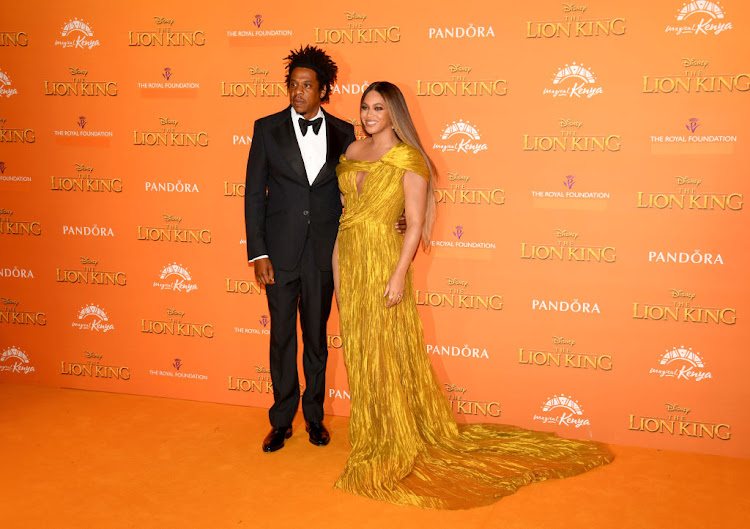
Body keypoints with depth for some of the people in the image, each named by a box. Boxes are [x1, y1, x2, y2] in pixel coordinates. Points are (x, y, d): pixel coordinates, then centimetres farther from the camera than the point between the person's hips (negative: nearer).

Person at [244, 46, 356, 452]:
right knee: (282, 338, 8)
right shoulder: (268, 129, 0)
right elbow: (254, 193, -1)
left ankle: (314, 415, 29)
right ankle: (282, 421, 22)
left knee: (317, 338, 12)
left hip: (324, 253, 1)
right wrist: (258, 253, -7)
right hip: (281, 251, -1)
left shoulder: (342, 133, 3)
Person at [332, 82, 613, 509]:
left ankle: (396, 447, 13)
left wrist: (399, 275, -19)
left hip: (382, 260, -7)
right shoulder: (353, 151, 13)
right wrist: (337, 264, 11)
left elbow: (415, 223, -12)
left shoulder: (408, 158, -8)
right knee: (359, 351, 12)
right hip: (348, 257, 7)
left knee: (386, 353, -1)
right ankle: (370, 435, 27)